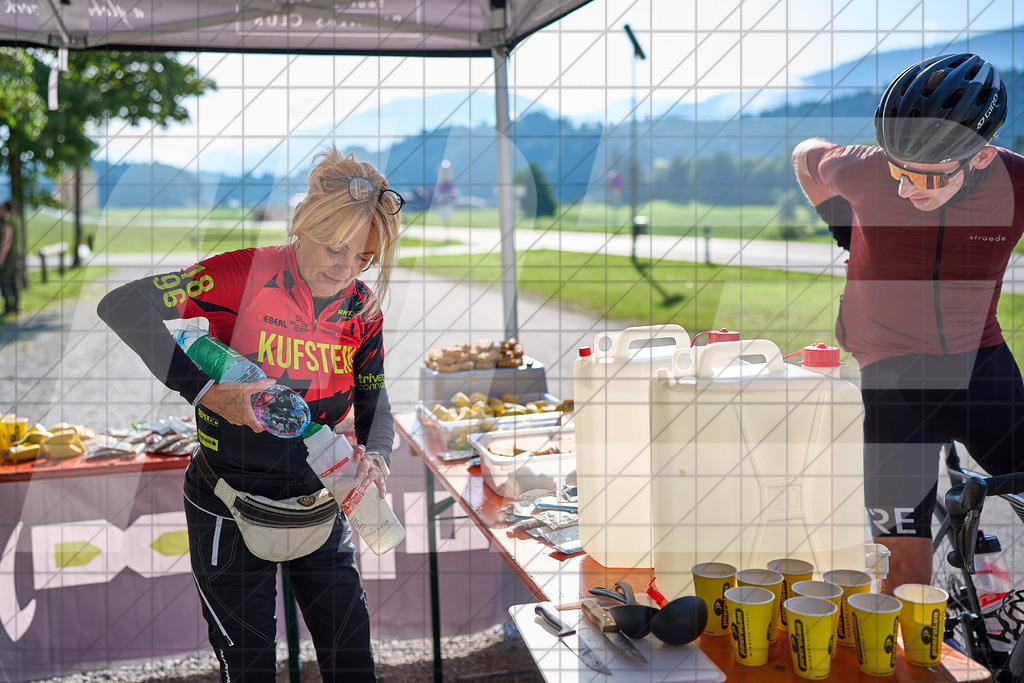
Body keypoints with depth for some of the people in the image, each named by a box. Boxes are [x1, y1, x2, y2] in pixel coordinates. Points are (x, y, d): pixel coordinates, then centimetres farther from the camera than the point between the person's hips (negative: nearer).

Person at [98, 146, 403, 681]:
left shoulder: (362, 306, -5)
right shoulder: (247, 274, -21)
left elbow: (374, 406, 1)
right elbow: (121, 305, -31)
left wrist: (374, 457, -21)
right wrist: (205, 391, -34)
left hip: (318, 505, 4)